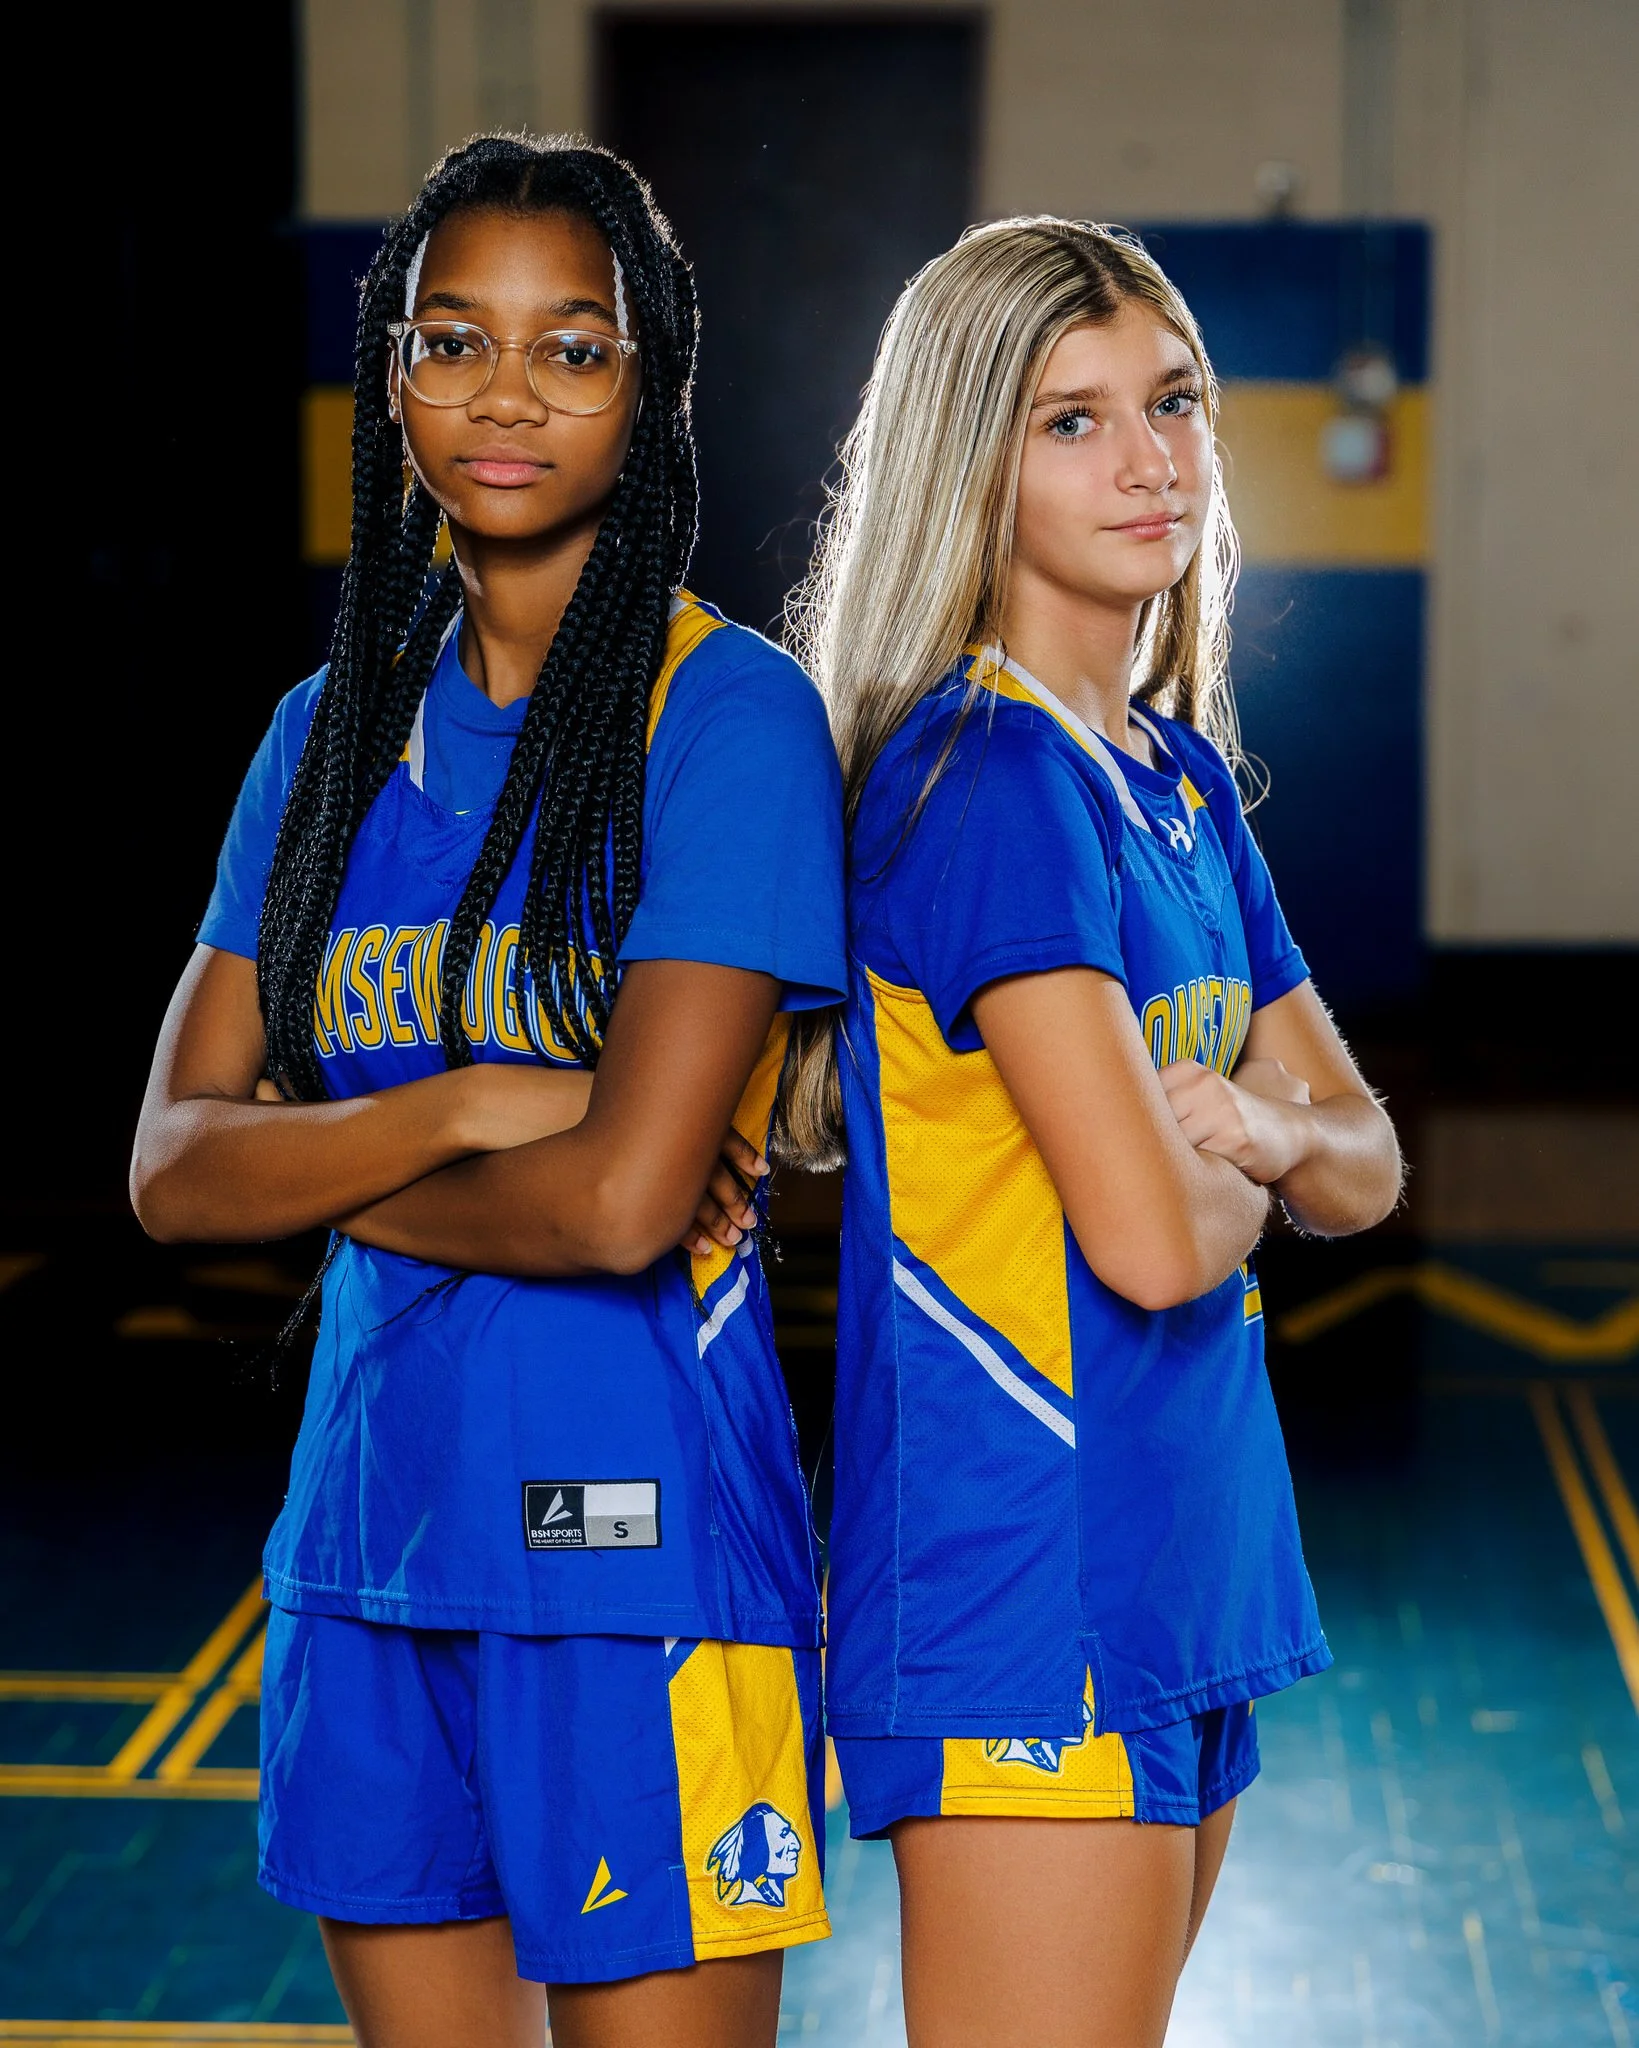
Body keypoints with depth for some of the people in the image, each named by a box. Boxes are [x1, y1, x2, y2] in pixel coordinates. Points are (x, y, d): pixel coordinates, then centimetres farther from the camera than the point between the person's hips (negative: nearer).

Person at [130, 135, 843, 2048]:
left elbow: (624, 1197, -19)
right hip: (365, 1526, 6)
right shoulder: (335, 725, 9)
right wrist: (460, 1111, -13)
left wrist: (331, 1170, -3)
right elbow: (174, 1163, 2)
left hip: (632, 1538, -6)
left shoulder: (727, 711, -10)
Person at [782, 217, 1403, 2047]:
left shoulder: (1178, 772, 12)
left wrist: (1255, 1128, -8)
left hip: (1186, 1552, 9)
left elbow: (1365, 1167, 15)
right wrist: (1238, 1171, 0)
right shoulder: (990, 773, -15)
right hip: (1022, 1588, -9)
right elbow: (1153, 1239, -22)